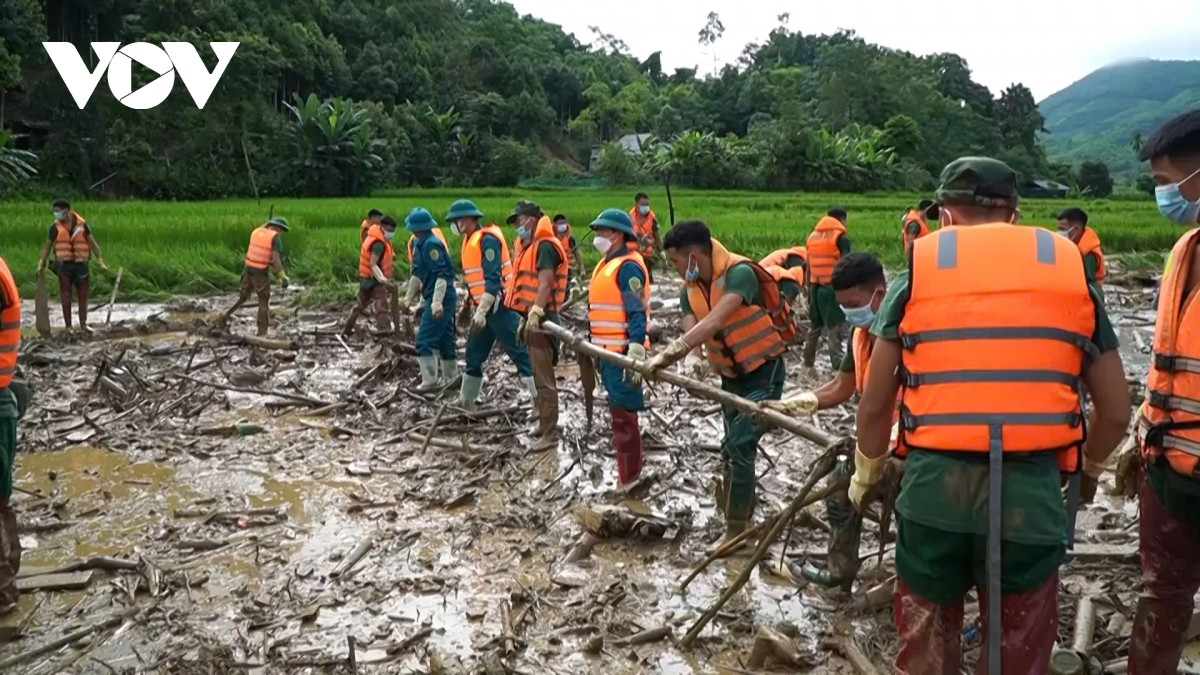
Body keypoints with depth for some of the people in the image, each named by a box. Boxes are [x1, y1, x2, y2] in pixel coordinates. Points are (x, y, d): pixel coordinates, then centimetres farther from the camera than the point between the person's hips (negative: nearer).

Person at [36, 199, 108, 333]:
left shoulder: (82, 225, 0)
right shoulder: (55, 227, 0)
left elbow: (92, 243, 2)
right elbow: (47, 246, 8)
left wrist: (100, 261, -3)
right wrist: (42, 264, 5)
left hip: (81, 264, 1)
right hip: (64, 265, 0)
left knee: (83, 296, 5)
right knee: (66, 297, 2)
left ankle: (83, 325, 15)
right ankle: (68, 326, 8)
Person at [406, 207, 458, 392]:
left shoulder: (431, 244, -16)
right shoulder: (422, 244, 14)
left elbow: (441, 275, -23)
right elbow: (420, 273, 20)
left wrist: (437, 302, -27)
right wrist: (422, 303, 23)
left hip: (440, 298, -10)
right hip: (443, 298, 10)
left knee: (424, 340, -8)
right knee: (444, 339, 15)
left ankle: (430, 381, -5)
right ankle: (450, 378, 23)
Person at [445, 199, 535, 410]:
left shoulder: (487, 240, -17)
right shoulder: (469, 240, 12)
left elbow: (493, 280, -24)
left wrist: (481, 312, -29)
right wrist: (469, 304, 26)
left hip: (500, 307, -10)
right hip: (484, 307, 10)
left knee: (520, 355, -8)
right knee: (474, 355, 15)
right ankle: (465, 404, 27)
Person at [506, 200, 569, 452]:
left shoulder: (545, 246, -13)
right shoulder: (533, 246, 19)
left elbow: (545, 283, -23)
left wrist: (535, 314, -30)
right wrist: (524, 318, 23)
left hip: (541, 320, -11)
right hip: (532, 318, 11)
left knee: (544, 379, -7)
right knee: (539, 376, 18)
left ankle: (549, 435, -3)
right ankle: (545, 424, 29)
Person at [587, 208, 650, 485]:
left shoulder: (628, 266, -15)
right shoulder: (608, 263, 15)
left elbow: (637, 314, -22)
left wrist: (635, 356, -28)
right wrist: (596, 347, 25)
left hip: (622, 353, -10)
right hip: (609, 350, 10)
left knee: (623, 414, -5)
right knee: (619, 412, 17)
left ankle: (628, 480, 3)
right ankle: (629, 473, 29)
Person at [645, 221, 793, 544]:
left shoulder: (740, 273, -26)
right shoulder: (690, 290, -2)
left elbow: (715, 322, -37)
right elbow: (691, 330, -12)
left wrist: (669, 353, -42)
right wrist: (692, 358, -36)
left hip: (765, 370, -8)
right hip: (732, 374, 8)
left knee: (739, 446, -15)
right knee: (733, 448, 14)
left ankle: (736, 533, -5)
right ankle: (742, 520, 32)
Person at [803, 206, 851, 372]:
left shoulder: (813, 236, 13)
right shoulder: (841, 237, -6)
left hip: (816, 287, 7)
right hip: (833, 288, -6)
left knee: (815, 327, 17)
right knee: (836, 330, -6)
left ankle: (808, 364, 23)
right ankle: (838, 367, -9)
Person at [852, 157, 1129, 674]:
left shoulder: (918, 269, 5)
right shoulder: (1071, 268, 9)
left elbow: (875, 405, 6)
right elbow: (1116, 414, 13)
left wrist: (868, 471, 25)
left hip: (933, 486, 0)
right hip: (1032, 493, 1)